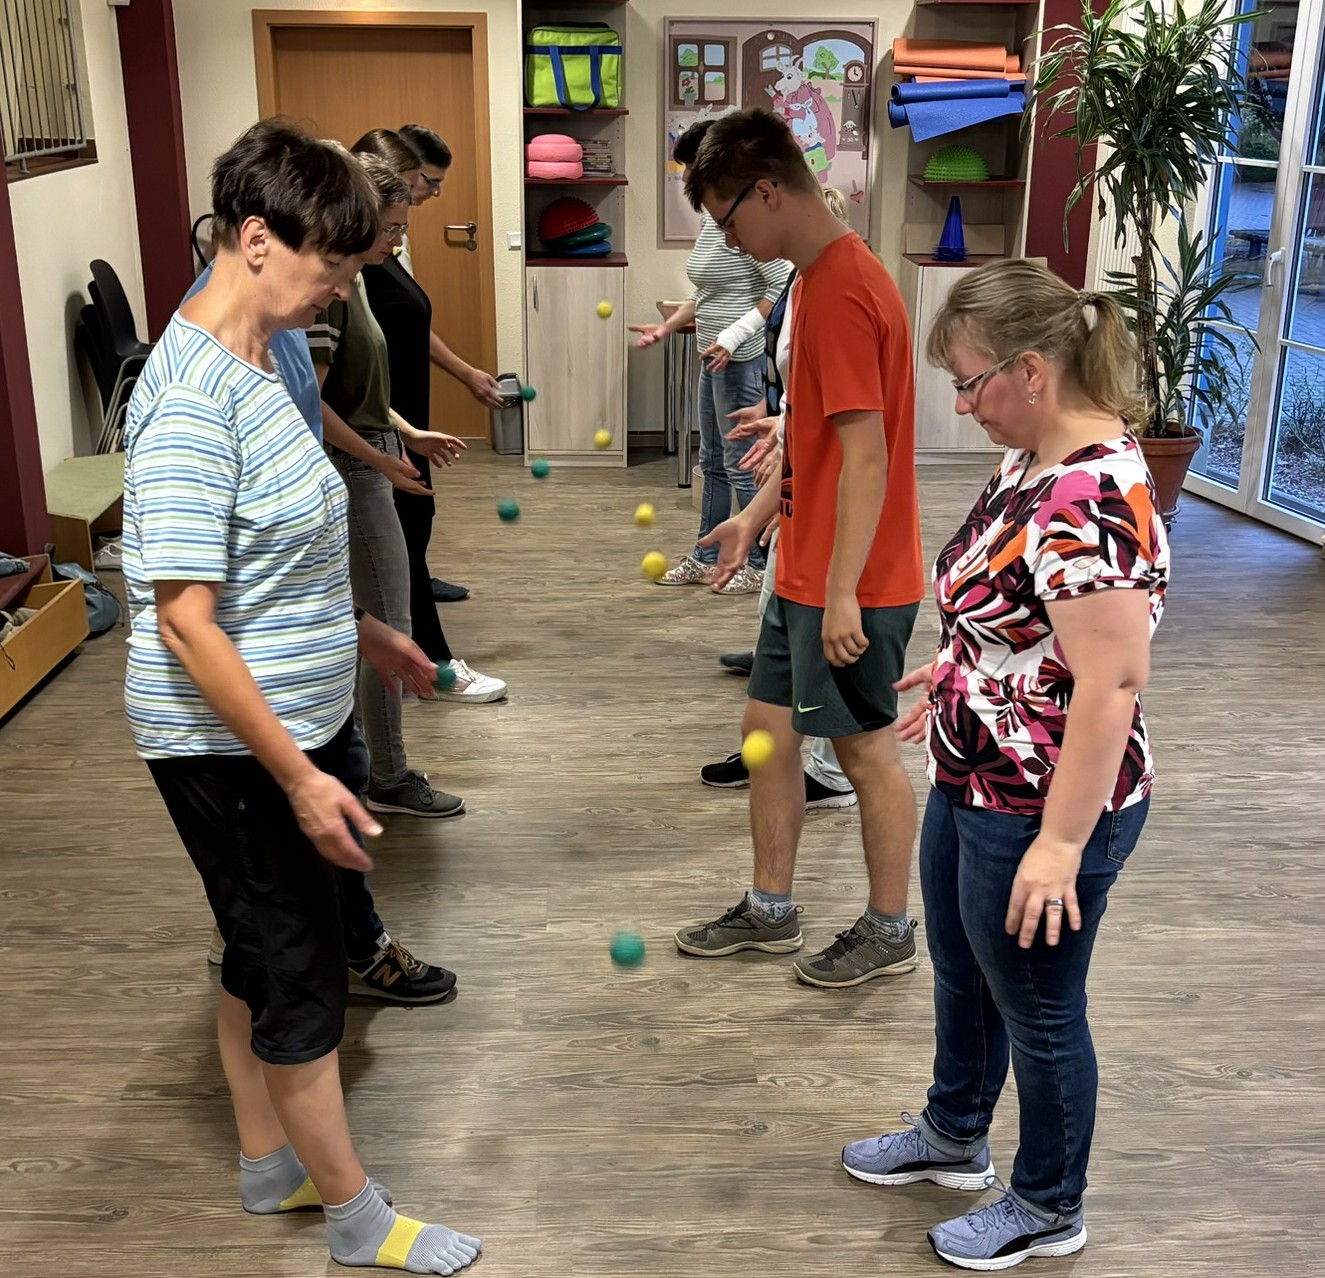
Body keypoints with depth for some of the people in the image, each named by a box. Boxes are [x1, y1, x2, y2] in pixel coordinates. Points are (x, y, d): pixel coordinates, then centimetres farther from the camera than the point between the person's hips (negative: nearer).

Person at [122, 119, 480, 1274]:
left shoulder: (253, 364, 5)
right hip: (230, 745, -9)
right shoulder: (191, 400, -25)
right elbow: (186, 620, -26)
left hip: (288, 718, 9)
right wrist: (298, 776, -25)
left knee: (265, 948, 21)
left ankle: (270, 1163, 40)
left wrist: (362, 631, 24)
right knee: (302, 970, 4)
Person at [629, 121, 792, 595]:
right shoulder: (709, 218, 12)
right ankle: (706, 558, 28)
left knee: (743, 465, -1)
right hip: (715, 359, 10)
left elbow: (783, 286, -21)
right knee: (713, 463, 17)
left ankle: (761, 565, 13)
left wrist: (734, 336, -24)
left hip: (742, 361, -10)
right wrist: (667, 327, 15)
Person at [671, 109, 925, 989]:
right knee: (770, 725, 16)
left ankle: (889, 933, 24)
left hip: (852, 584, -10)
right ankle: (771, 911, 31)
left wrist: (842, 591, -24)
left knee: (866, 747, 5)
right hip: (803, 569, 10)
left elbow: (866, 457, -24)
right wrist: (759, 514, 19)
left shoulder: (842, 294, -21)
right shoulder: (818, 277, 11)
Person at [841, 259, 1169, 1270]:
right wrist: (961, 669, 24)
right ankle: (954, 1137, 50)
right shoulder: (1040, 462, 2)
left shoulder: (1093, 498, -28)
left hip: (1041, 813, -9)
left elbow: (1112, 681, -30)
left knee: (1037, 1010, 11)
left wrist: (1061, 842, -27)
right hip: (974, 786, 10)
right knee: (960, 969, 26)